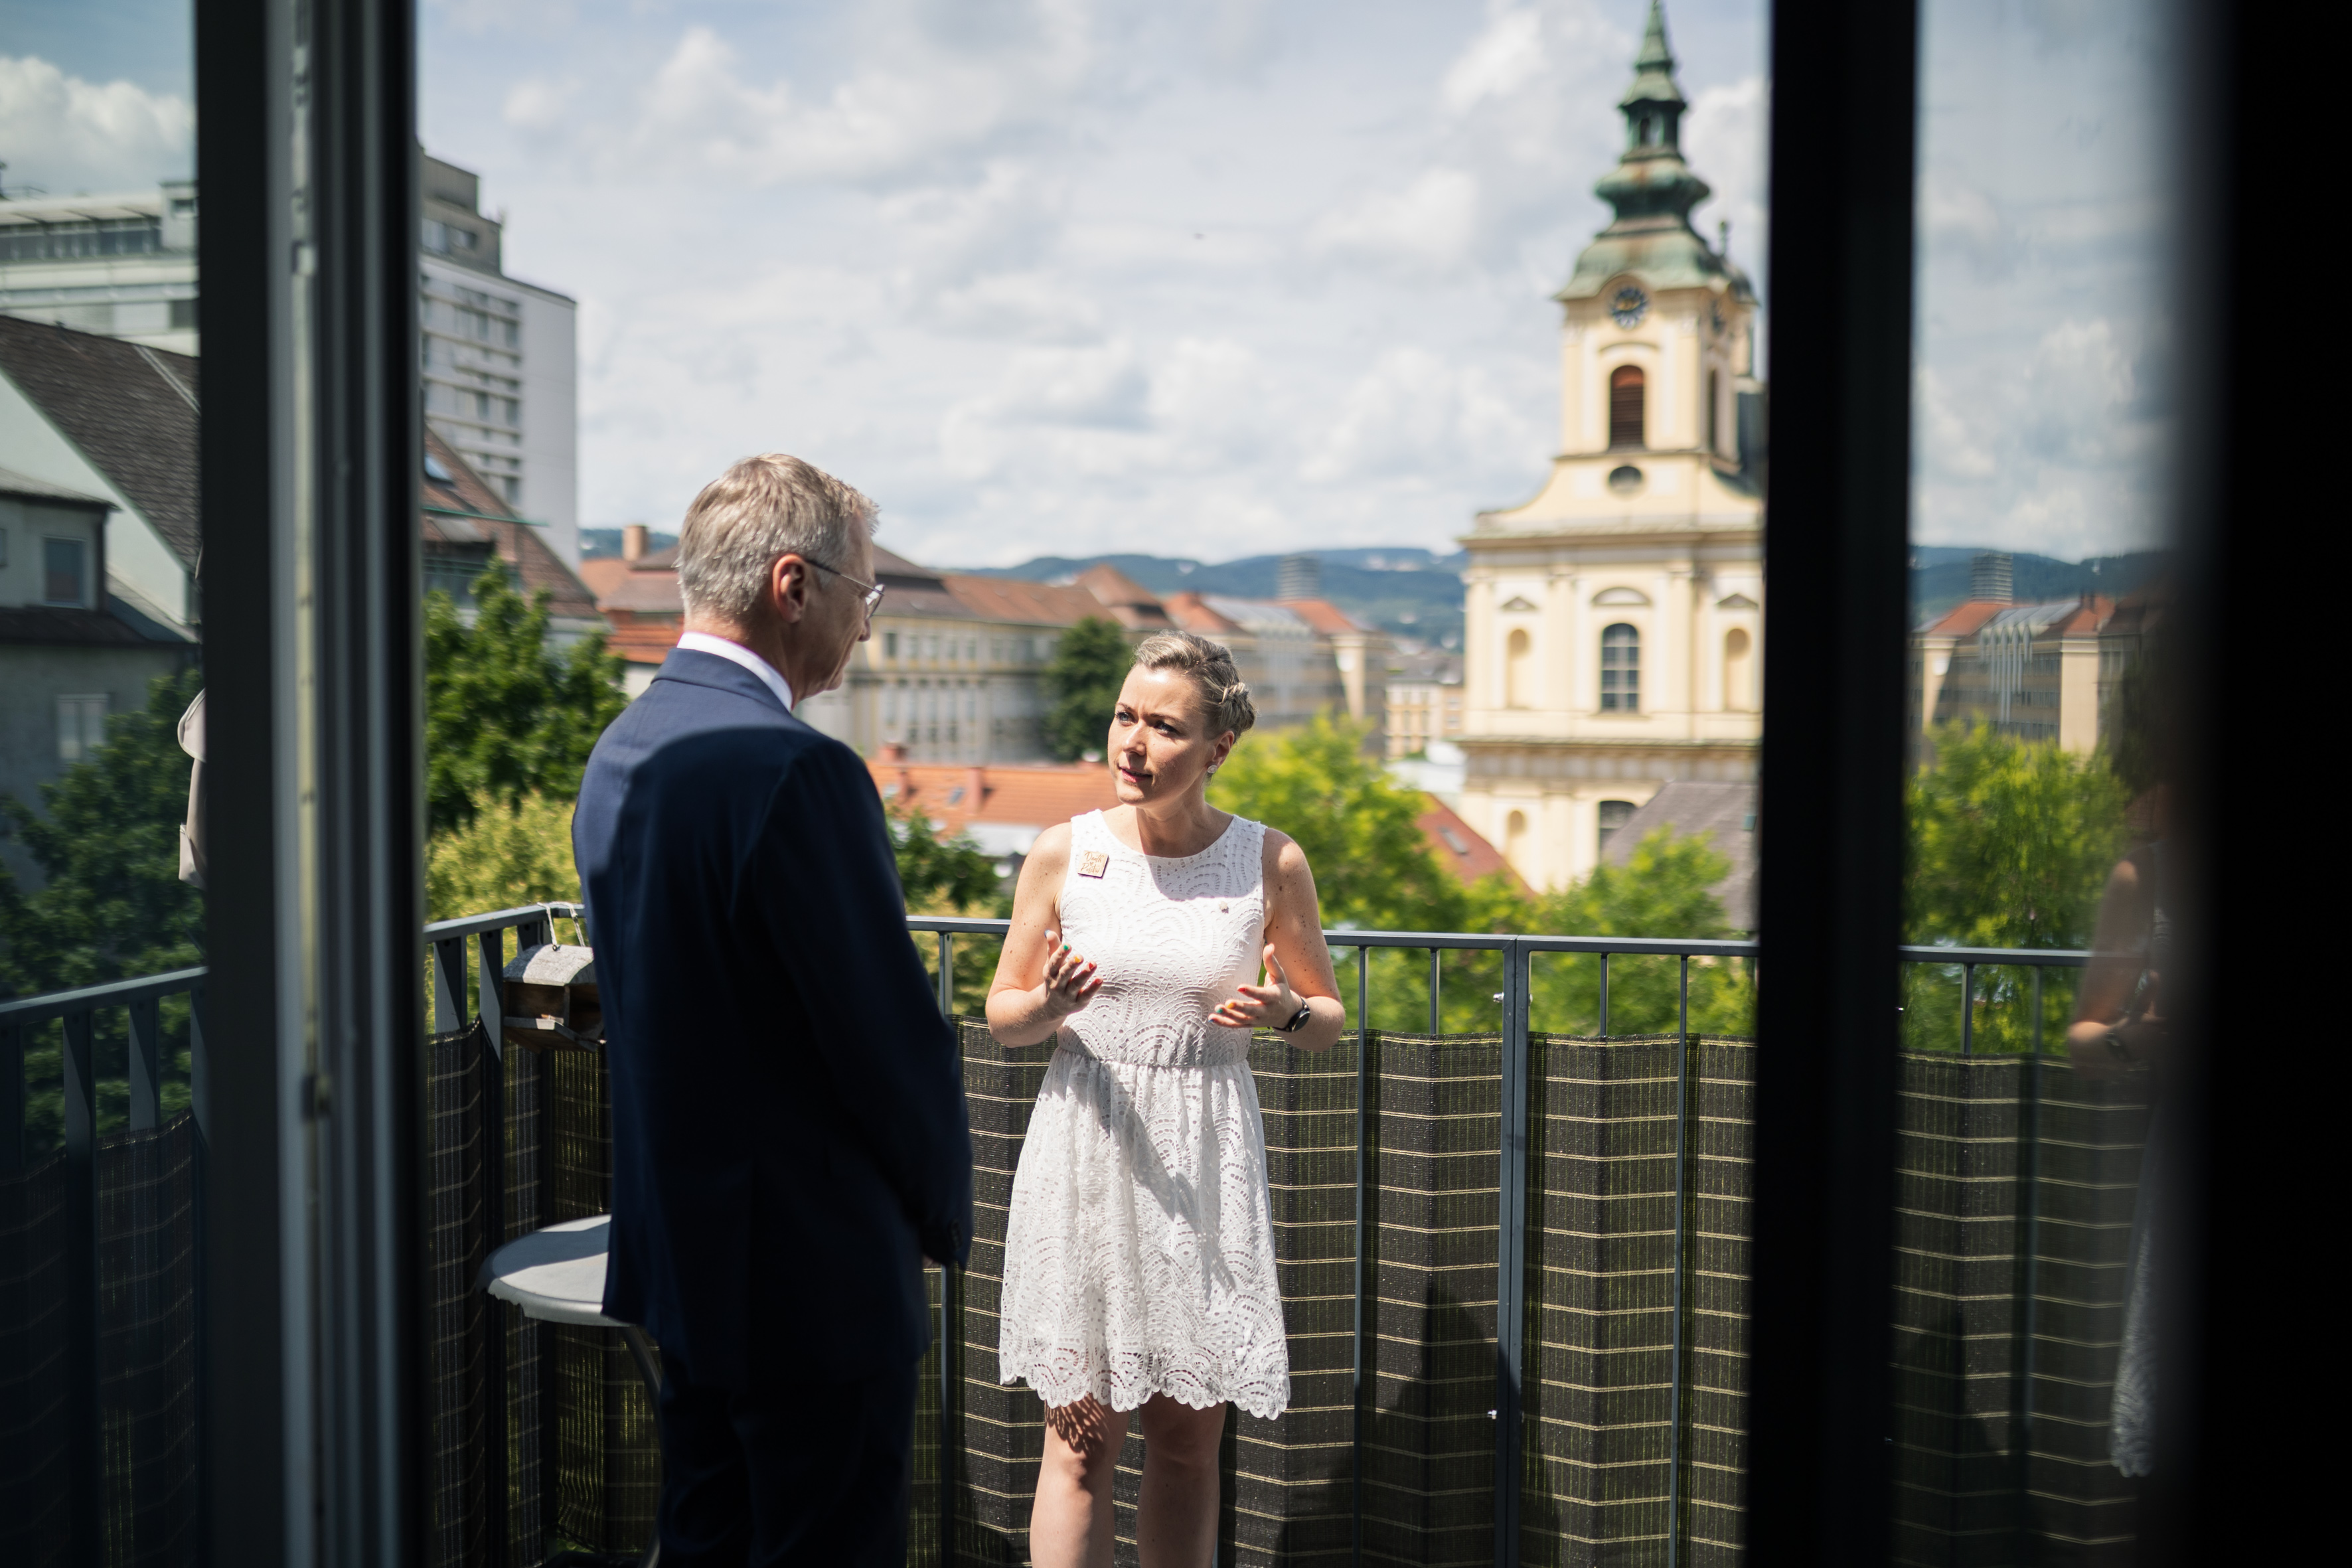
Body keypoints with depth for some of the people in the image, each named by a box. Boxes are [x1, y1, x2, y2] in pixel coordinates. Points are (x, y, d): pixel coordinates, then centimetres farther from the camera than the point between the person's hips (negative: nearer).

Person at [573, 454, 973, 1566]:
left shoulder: (620, 752, 6)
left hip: (677, 1252, 9)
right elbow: (893, 1035, -20)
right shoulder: (798, 773, -23)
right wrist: (943, 1213, -3)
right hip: (814, 1275, -9)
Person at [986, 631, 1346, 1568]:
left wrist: (1283, 1013, -13)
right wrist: (1051, 1004, -15)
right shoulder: (1064, 853, -2)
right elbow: (1002, 1016, 8)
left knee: (1190, 1438, 9)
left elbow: (1330, 1020, 9)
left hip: (1204, 1166, 1)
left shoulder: (1270, 864, -2)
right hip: (1085, 1152, 0)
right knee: (1081, 1438, 2)